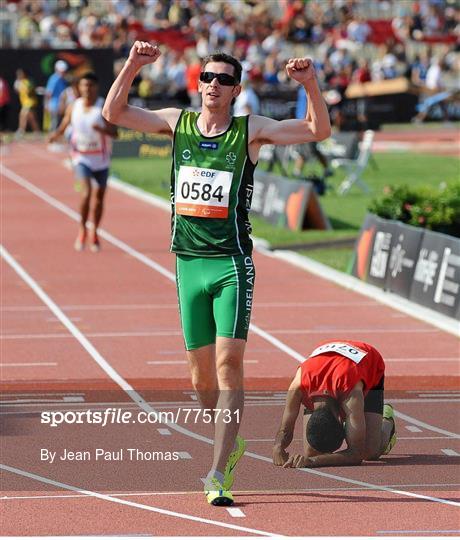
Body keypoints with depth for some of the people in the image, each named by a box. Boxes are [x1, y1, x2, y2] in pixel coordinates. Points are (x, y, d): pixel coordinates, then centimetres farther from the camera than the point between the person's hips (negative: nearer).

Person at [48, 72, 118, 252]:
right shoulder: (73, 107, -1)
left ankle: (94, 233, 29)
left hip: (101, 158, 0)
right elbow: (63, 127, 9)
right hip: (82, 158, 0)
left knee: (99, 197, 10)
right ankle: (82, 229, -6)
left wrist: (101, 129, -35)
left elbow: (114, 133, -15)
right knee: (87, 190, -21)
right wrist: (55, 135, -13)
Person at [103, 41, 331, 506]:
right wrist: (132, 66, -6)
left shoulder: (250, 131, 0)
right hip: (188, 262, 3)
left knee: (229, 363, -14)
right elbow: (113, 113, 9)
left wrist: (310, 85, -20)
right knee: (201, 373, 9)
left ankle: (218, 474, -15)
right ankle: (230, 444, 33)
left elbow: (319, 131, -4)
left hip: (232, 263, -3)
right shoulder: (177, 123, 9)